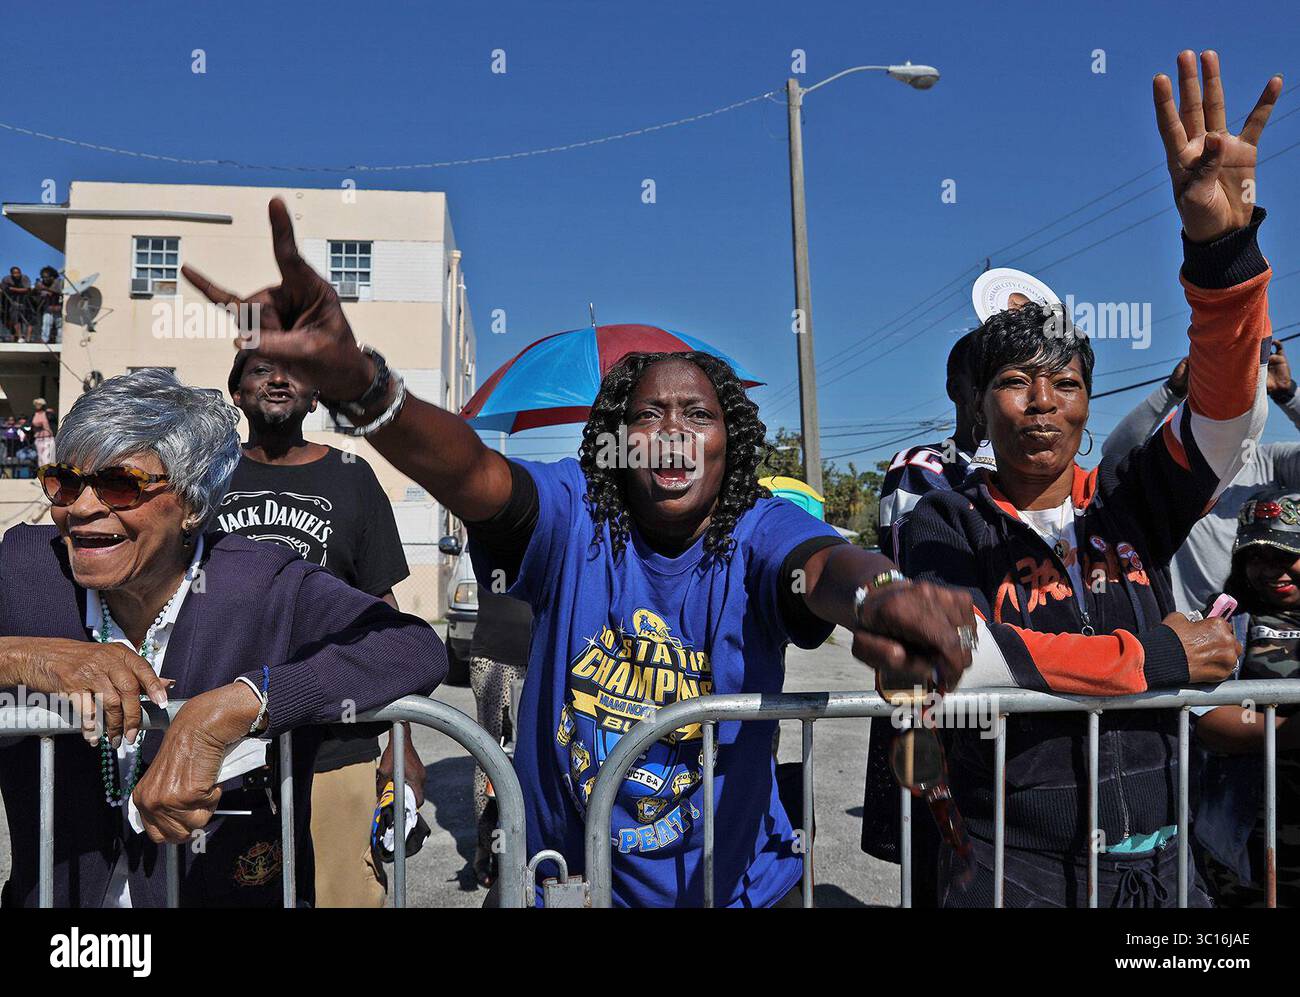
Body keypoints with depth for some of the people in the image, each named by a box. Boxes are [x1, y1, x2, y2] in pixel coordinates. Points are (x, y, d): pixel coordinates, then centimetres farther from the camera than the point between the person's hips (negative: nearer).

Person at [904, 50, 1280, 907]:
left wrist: (1222, 241, -29)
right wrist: (1157, 659, -15)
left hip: (1156, 863, 4)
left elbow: (1231, 411, -14)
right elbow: (951, 652, -23)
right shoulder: (951, 522, -6)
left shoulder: (1134, 499, 2)